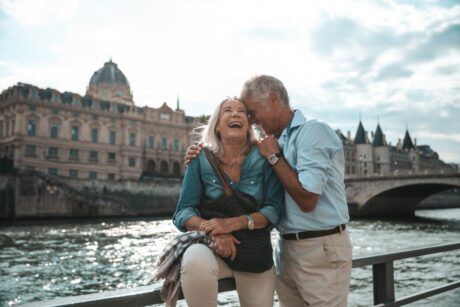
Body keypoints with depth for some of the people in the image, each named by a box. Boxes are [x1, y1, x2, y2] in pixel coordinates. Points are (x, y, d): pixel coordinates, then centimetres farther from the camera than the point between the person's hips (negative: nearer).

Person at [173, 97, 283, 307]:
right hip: (213, 247, -1)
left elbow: (274, 209, -10)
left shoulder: (263, 158, -5)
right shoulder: (201, 160, -5)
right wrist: (212, 230, -27)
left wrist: (233, 223, -26)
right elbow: (183, 212, -7)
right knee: (195, 261, -33)